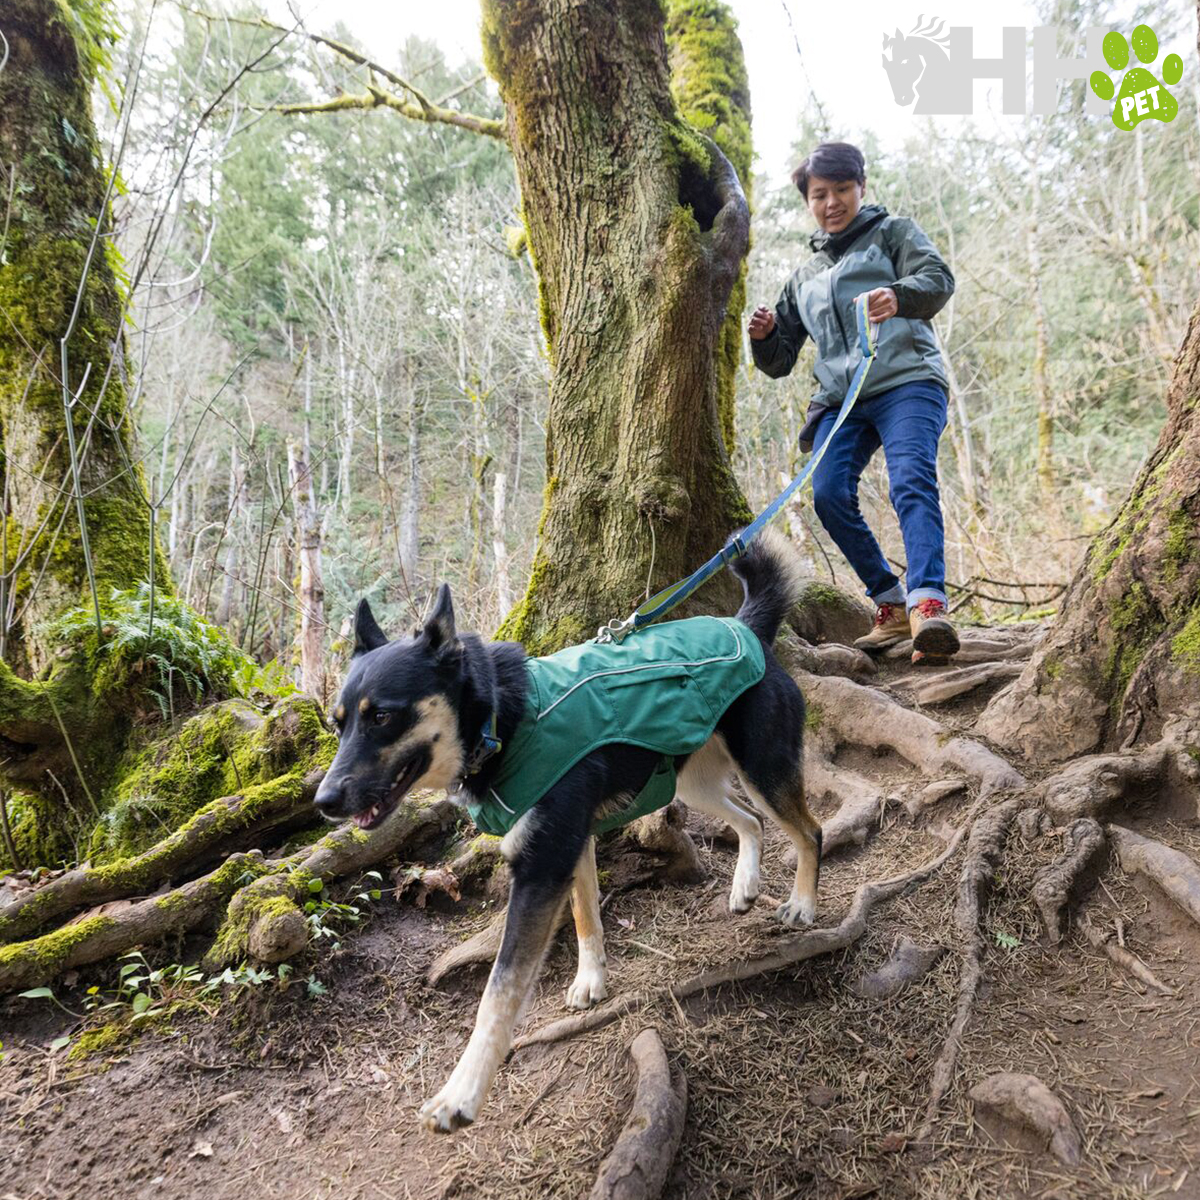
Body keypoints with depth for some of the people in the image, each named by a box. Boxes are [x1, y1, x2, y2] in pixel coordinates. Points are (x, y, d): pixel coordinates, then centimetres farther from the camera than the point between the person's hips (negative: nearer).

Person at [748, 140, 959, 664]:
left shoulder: (893, 231, 18)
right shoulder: (804, 276, 29)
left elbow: (939, 278, -4)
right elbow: (780, 362, 27)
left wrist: (899, 295, -27)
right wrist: (764, 336, 3)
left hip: (907, 382, -4)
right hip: (840, 398, 4)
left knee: (911, 482, -26)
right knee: (829, 493, -18)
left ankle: (928, 604, -38)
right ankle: (890, 604, -5)